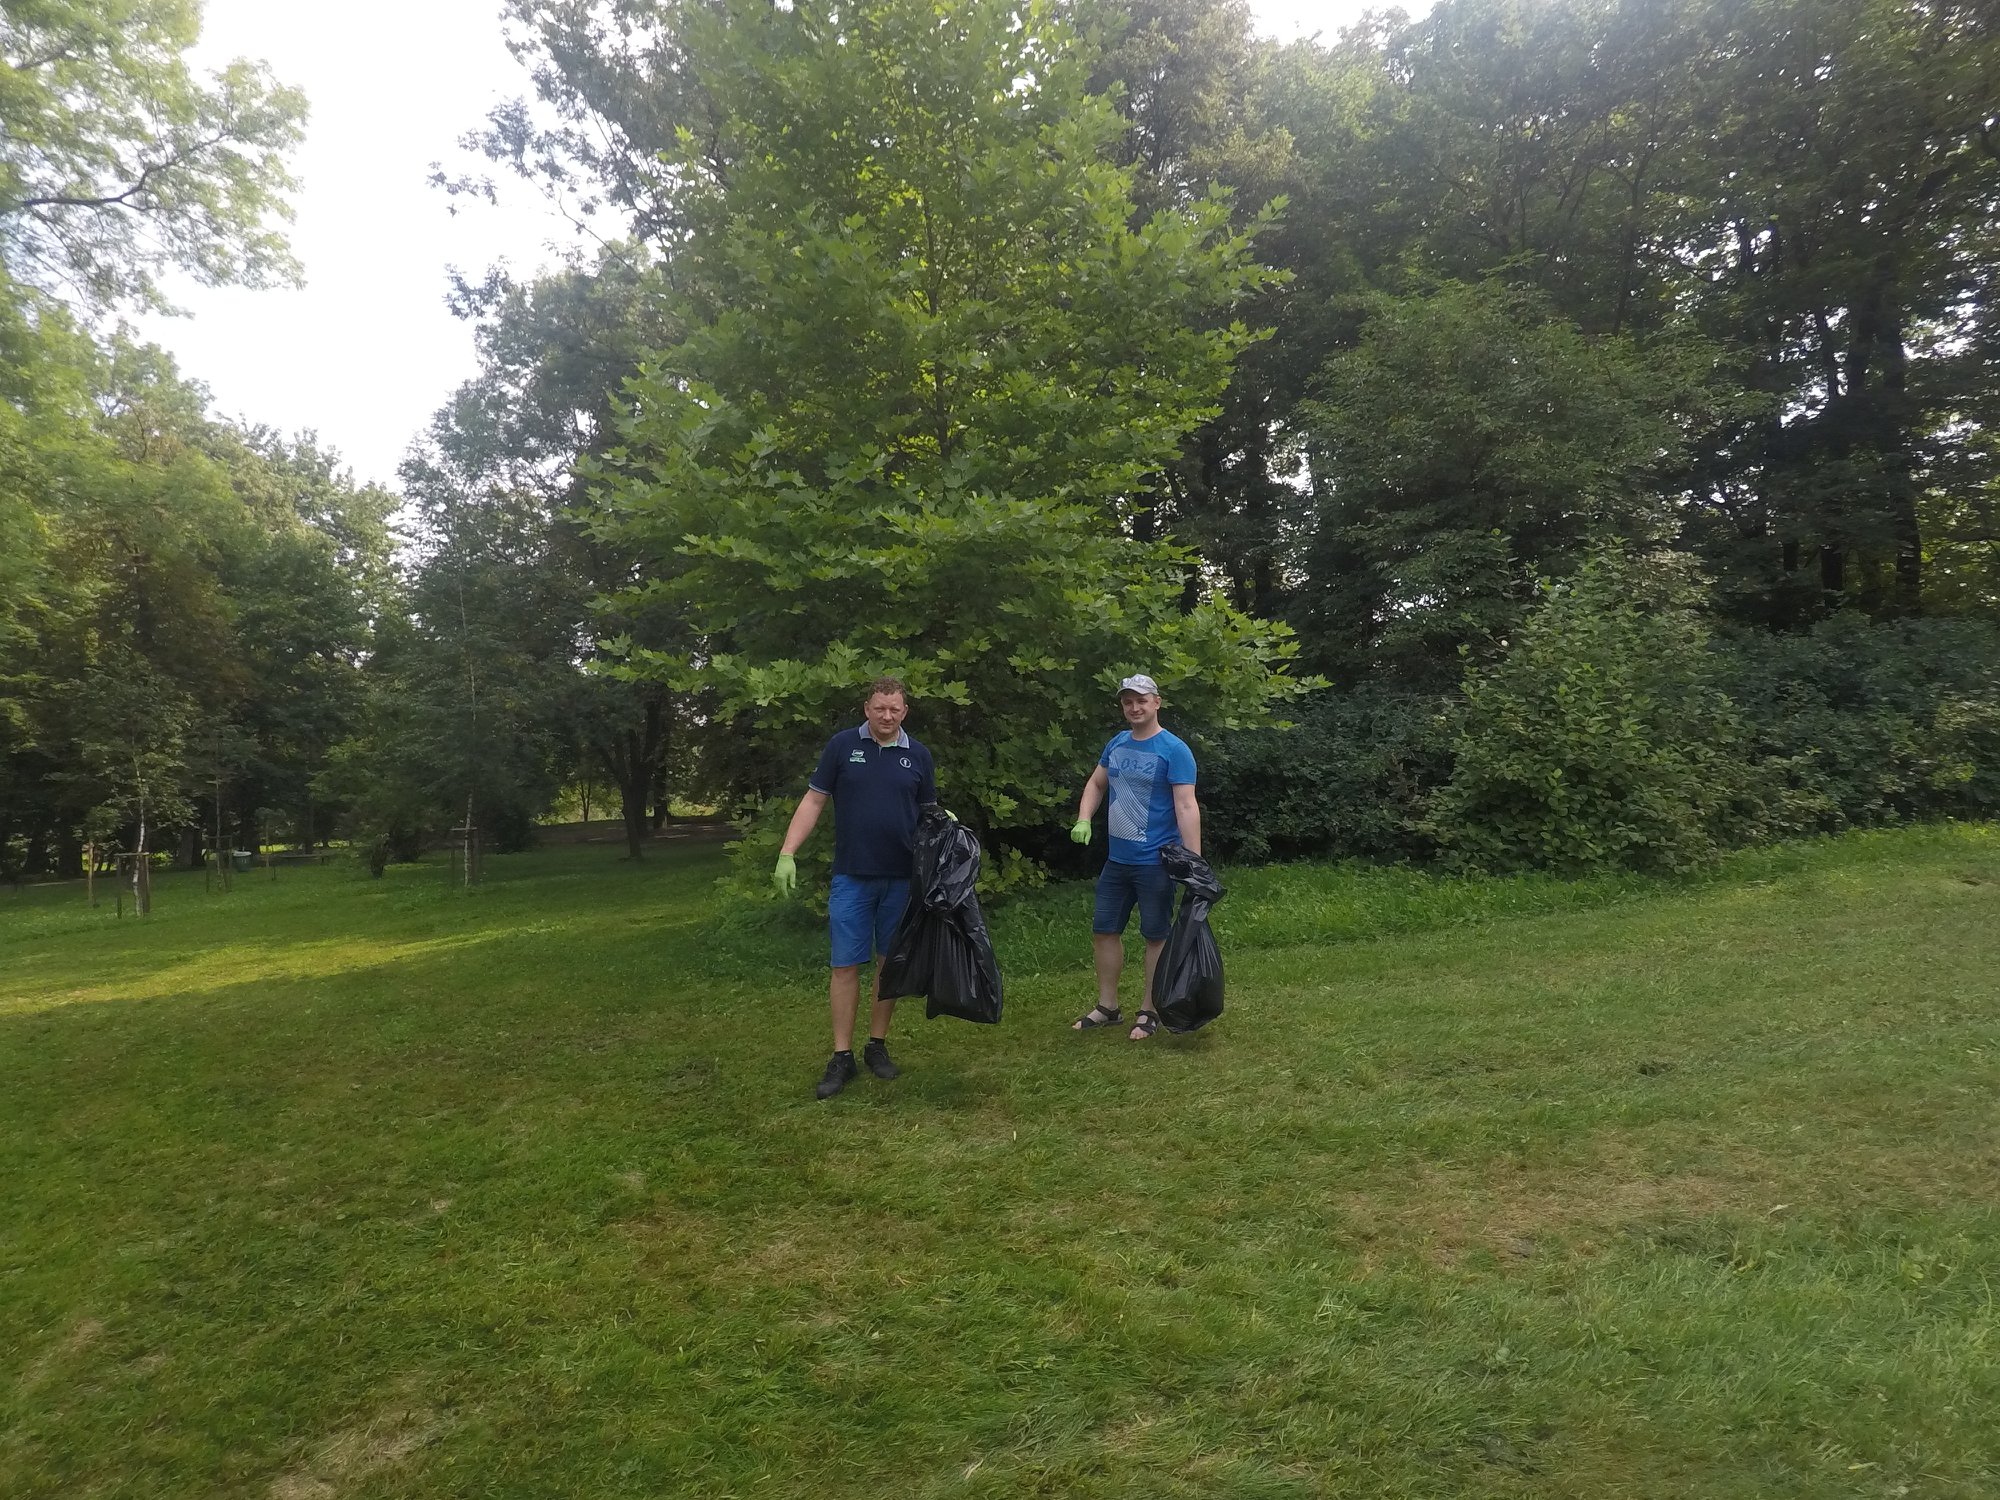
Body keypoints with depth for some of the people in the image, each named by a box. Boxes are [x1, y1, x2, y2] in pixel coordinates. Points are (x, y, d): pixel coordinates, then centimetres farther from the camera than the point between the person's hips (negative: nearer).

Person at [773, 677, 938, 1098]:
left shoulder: (918, 755, 5)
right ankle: (841, 1057, 8)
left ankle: (877, 1046, 23)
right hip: (852, 877, -2)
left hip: (901, 878, 2)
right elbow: (813, 802, 1)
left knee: (890, 963, 9)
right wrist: (787, 854, -7)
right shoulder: (842, 745, 0)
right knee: (845, 966, 0)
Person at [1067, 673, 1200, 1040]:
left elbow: (1187, 807, -18)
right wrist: (1083, 820, 4)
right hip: (1117, 860, 7)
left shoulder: (1174, 750, -13)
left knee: (1156, 935, 6)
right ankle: (1107, 1006, 27)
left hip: (1155, 862, -7)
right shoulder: (1116, 743, 7)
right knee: (1104, 929, 13)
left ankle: (1149, 1011, 19)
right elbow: (1096, 783, 21)